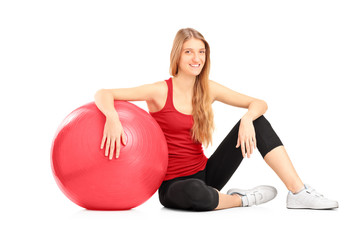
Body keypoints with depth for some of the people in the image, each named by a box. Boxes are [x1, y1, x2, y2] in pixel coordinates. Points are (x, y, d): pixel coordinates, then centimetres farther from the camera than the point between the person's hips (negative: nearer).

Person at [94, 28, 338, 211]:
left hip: (205, 173, 5)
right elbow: (103, 94, -17)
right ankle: (242, 198, -10)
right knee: (195, 192, -43)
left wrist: (247, 119, -19)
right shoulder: (161, 91, -12)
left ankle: (298, 192, -13)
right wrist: (112, 116, -40)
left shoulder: (208, 89, 2)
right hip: (174, 185, -5)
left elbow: (259, 103, 4)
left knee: (257, 121, -7)